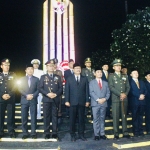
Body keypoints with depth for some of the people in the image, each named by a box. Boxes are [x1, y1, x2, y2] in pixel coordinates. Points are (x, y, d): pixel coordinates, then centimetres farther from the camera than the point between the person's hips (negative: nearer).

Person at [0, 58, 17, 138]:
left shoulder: (13, 75, 9)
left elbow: (15, 86, 1)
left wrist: (9, 95, -12)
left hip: (11, 99, 0)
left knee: (11, 115, 1)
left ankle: (11, 131, 10)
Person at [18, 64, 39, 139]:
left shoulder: (36, 79, 10)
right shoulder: (22, 79, 12)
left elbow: (38, 89, 3)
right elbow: (20, 89, 2)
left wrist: (33, 95, -13)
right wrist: (26, 96, -11)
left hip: (33, 100, -1)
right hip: (24, 100, 1)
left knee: (33, 117, 0)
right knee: (24, 118, 2)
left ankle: (33, 133, 7)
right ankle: (25, 133, 11)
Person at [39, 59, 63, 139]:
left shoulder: (57, 77, 12)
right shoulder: (43, 77, 8)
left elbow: (61, 88, 6)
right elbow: (40, 88, 0)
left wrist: (56, 94, -11)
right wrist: (47, 94, -15)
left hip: (55, 100, 1)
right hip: (46, 99, -1)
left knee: (55, 116, 3)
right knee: (46, 116, 1)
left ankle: (54, 133, 11)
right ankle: (47, 133, 9)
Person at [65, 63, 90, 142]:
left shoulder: (84, 79, 11)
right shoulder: (69, 79, 8)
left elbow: (87, 90, 7)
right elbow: (67, 90, 2)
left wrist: (87, 101, 0)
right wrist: (67, 101, -5)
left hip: (82, 102, 1)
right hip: (72, 102, -1)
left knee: (81, 119, 6)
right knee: (72, 119, 3)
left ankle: (81, 134, 16)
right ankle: (73, 135, 13)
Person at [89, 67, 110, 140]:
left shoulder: (105, 83, 17)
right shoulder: (92, 82, 6)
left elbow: (108, 93, 9)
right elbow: (91, 92, -5)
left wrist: (105, 99, -9)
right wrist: (98, 99, -15)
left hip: (104, 103, 3)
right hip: (95, 103, -3)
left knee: (102, 119, 8)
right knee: (96, 119, -1)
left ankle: (102, 134, 14)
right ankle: (96, 134, 4)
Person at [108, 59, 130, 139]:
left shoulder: (125, 77, 17)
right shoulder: (111, 76, 4)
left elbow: (128, 87, 12)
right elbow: (111, 87, -7)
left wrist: (125, 94, -7)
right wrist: (120, 94, -14)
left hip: (124, 99, 4)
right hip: (116, 99, -4)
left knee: (124, 115, 7)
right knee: (116, 116, -3)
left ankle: (125, 132, 12)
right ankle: (116, 133, 2)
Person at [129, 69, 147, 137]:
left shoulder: (141, 82, 20)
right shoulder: (130, 82, 0)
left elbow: (145, 90, 12)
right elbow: (131, 91, -12)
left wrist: (143, 95, -7)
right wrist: (139, 96, -18)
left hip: (142, 101, 5)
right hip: (135, 101, -5)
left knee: (140, 116, 9)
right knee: (135, 117, 0)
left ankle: (140, 131, 16)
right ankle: (136, 131, 6)